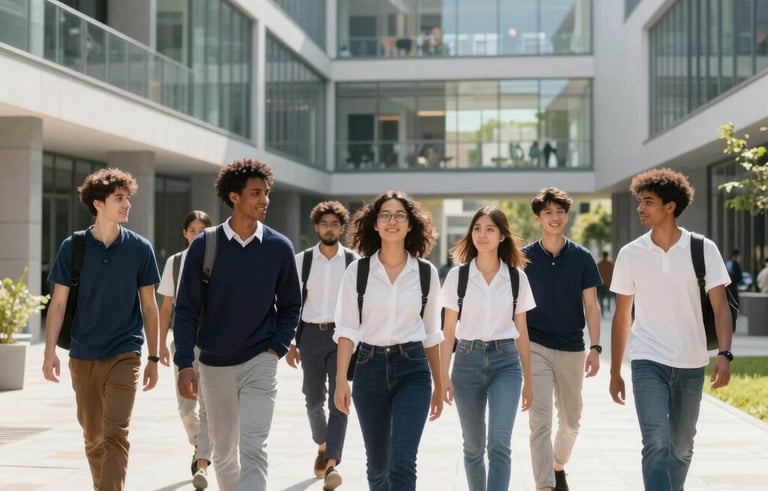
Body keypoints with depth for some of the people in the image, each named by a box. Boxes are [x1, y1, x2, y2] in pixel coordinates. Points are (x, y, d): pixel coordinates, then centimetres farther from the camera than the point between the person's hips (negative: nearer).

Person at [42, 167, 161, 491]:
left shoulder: (140, 249, -2)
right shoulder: (73, 247, -2)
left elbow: (149, 306, 5)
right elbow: (58, 303, 2)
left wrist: (153, 357, 6)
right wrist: (50, 352, -6)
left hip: (125, 354, -1)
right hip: (83, 355, 2)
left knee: (116, 435, -13)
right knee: (93, 437, 12)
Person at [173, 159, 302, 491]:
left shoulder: (279, 247, -2)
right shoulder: (204, 246, -5)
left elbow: (290, 306, 8)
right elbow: (186, 310, -3)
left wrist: (277, 348, -5)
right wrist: (184, 364, -10)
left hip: (260, 363, -1)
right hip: (214, 364, 1)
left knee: (253, 448, -14)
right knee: (223, 451, 14)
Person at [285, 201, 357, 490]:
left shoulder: (353, 261, 0)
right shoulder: (301, 260, 2)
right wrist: (289, 342, 3)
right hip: (311, 334, 2)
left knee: (339, 400, -11)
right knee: (314, 399, 12)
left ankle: (332, 463, -16)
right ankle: (322, 446, 38)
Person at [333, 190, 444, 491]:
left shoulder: (426, 273, 2)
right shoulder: (357, 271, -1)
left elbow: (431, 334, 8)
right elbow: (347, 329, -4)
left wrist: (439, 385, 11)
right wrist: (341, 380, -14)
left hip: (412, 369, -1)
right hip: (370, 367, 1)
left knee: (402, 462, -13)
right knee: (377, 464, 14)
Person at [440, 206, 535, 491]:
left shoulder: (517, 278, 3)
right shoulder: (457, 276, 1)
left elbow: (522, 333, 8)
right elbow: (449, 330, 2)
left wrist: (528, 380, 9)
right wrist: (443, 375, -5)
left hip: (505, 361, -1)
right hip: (468, 360, 1)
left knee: (499, 443, -14)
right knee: (473, 446, 11)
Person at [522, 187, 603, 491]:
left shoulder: (582, 258, 1)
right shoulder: (524, 258, -1)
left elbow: (591, 305, 2)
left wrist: (595, 347, -5)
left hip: (572, 349, 2)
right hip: (535, 347, -2)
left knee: (571, 420, 15)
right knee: (540, 420, -12)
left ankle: (558, 467, 40)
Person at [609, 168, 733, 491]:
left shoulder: (703, 250, -3)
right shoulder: (630, 254, 0)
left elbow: (720, 306, -4)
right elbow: (622, 316, 6)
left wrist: (724, 354, -19)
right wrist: (615, 373, 7)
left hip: (691, 365, 1)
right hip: (648, 362, -1)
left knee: (682, 447, 13)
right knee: (656, 444, -14)